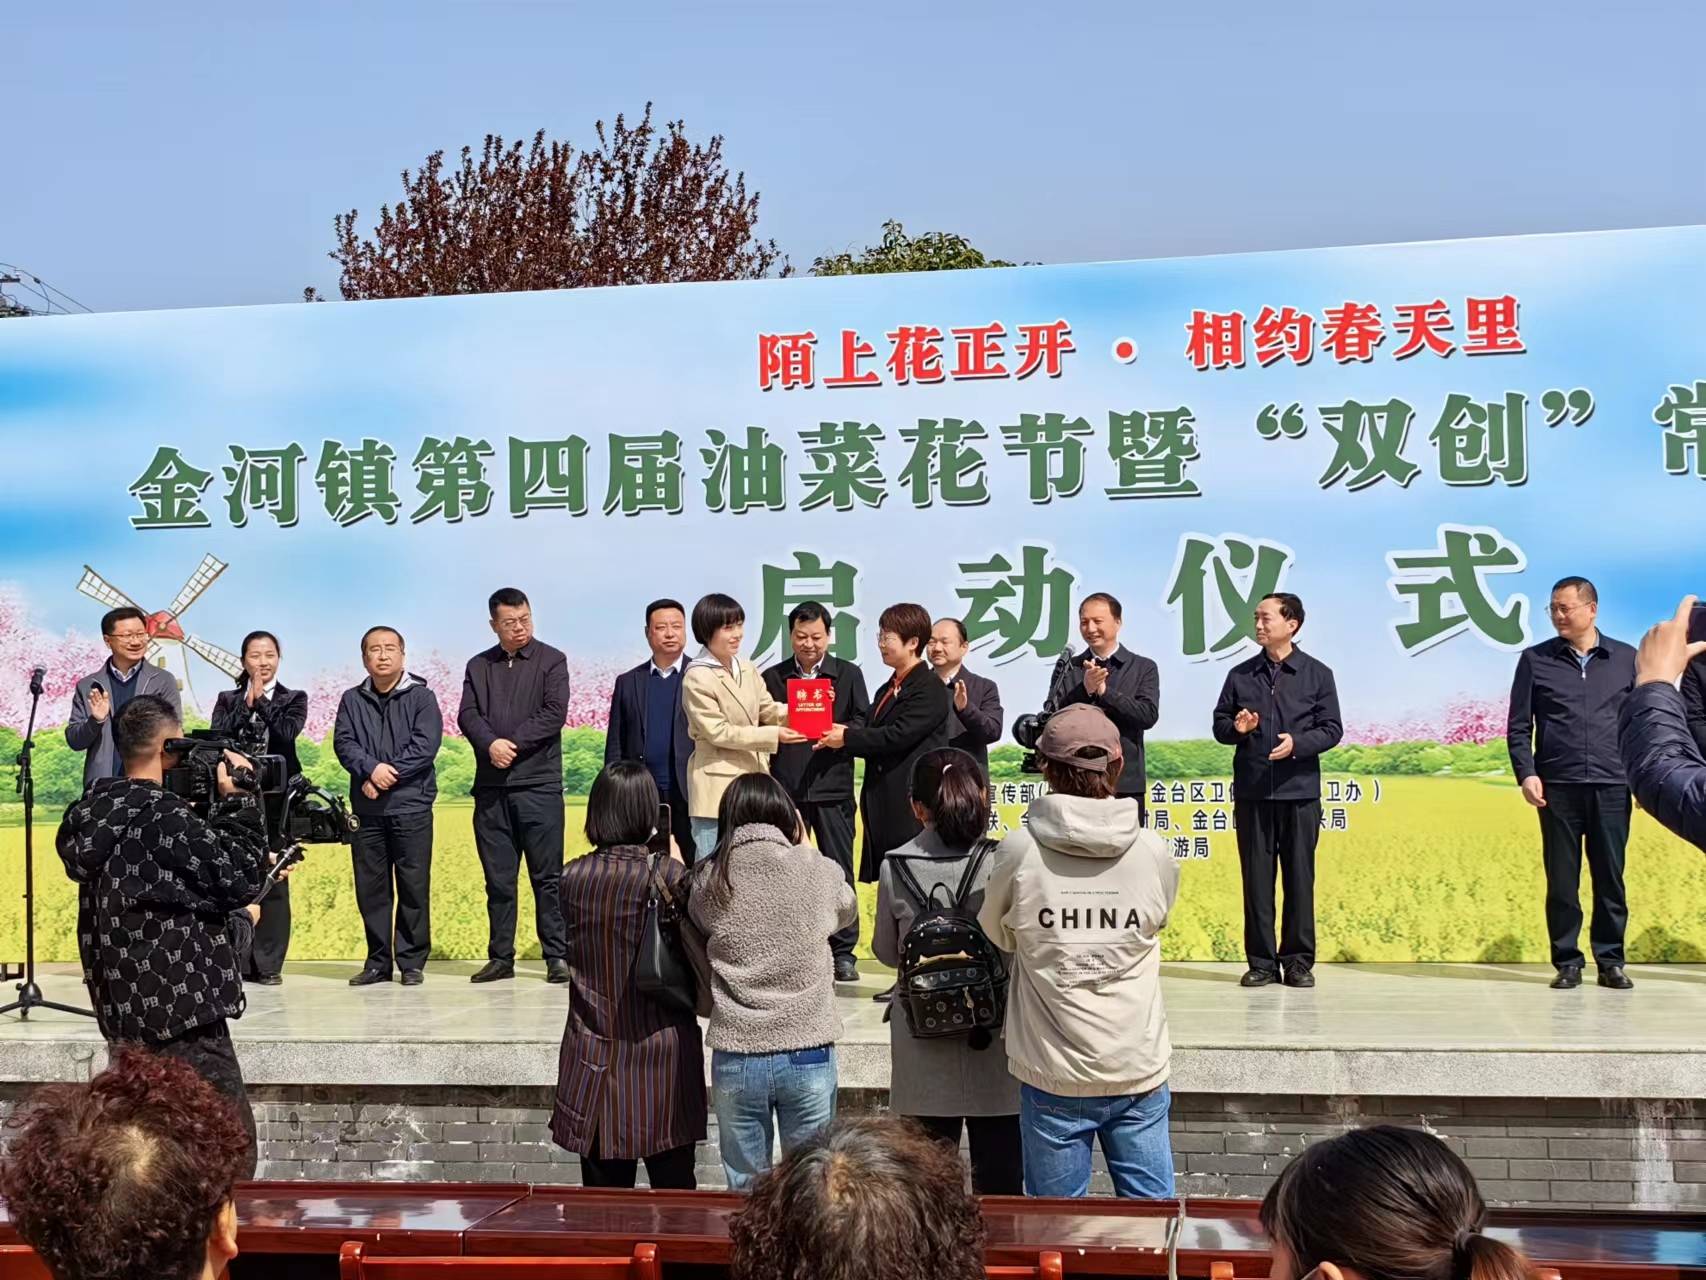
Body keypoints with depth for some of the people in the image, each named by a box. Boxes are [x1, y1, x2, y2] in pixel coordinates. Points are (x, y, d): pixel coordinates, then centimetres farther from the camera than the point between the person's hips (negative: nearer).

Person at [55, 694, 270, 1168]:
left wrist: (219, 805, 11)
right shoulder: (164, 816, -19)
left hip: (130, 1001, 10)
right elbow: (242, 879, -14)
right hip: (179, 1004, -10)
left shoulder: (98, 810, 9)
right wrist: (238, 799, -6)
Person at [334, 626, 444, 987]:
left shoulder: (421, 697, 3)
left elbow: (425, 746, -8)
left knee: (413, 886, -2)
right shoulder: (352, 700, 12)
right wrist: (372, 768, -17)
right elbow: (344, 743, 0)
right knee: (370, 887, 5)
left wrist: (387, 776, -12)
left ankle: (412, 961, 6)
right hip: (366, 809, 3)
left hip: (411, 807, -3)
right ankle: (378, 961, 14)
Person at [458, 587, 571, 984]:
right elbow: (467, 715, 3)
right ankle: (500, 957, 14)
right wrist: (491, 744, -16)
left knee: (547, 876, -2)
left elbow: (554, 714, -7)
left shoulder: (551, 661, 4)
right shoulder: (478, 666, 14)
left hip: (539, 783, -3)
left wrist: (513, 743, -14)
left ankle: (557, 955, 2)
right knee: (498, 878, 7)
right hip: (491, 786, 4)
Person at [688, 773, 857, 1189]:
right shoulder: (817, 871, -5)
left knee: (744, 1186, 15)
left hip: (735, 1057, 1)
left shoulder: (709, 879, -4)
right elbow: (847, 910, 15)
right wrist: (806, 849, 20)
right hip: (808, 1053, -1)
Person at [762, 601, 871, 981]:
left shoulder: (848, 675, 9)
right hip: (785, 787, 1)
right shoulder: (772, 677, 11)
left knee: (839, 871, 0)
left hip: (833, 786, -1)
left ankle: (843, 952, 8)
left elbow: (862, 724, 4)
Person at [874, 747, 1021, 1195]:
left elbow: (886, 952, 5)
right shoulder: (1001, 863, -12)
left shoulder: (895, 866, -7)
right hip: (992, 1041, -1)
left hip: (923, 1049, 1)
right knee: (999, 1181, 11)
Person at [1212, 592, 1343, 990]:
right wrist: (1237, 728, -9)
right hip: (1251, 791, 2)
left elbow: (1332, 729, 2)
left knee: (1299, 876, 1)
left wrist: (1297, 743, -15)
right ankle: (1261, 962, 10)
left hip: (1300, 792, -2)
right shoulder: (1240, 675, 11)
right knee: (1256, 877, 3)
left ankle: (1298, 961, 10)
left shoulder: (1317, 673, 5)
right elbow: (1220, 725, 13)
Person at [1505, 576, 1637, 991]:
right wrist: (1526, 773, -6)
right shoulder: (1535, 660, 6)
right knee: (1562, 880, 2)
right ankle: (1567, 963, 11)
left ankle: (1611, 962, 14)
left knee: (1610, 879, 4)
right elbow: (1519, 726, 6)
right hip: (1558, 788, 0)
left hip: (1612, 787, 0)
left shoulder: (1626, 658, 8)